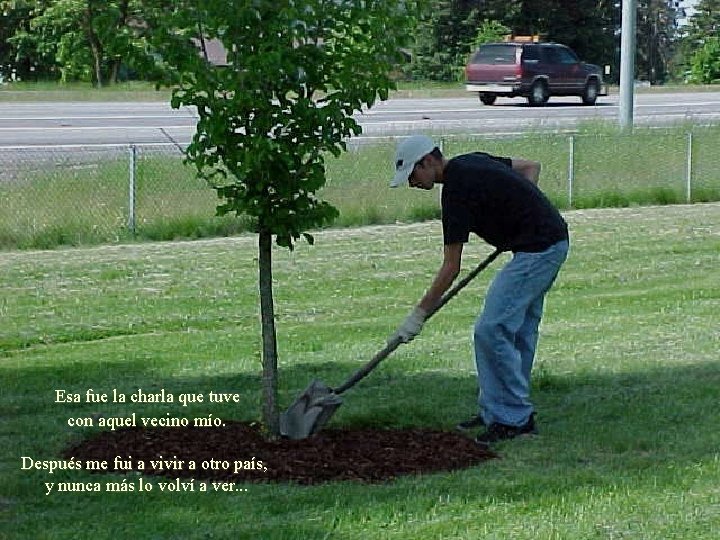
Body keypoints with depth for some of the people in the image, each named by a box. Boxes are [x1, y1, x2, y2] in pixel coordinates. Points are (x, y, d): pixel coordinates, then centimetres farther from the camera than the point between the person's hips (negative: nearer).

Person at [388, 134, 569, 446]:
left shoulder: (458, 188, -16)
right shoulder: (469, 163, 12)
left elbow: (451, 268, -14)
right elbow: (531, 166, 24)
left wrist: (419, 314, -8)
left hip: (538, 248, -11)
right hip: (550, 242, 11)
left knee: (492, 329, -12)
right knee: (518, 332, 13)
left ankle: (516, 418, -7)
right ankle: (496, 411, 17)